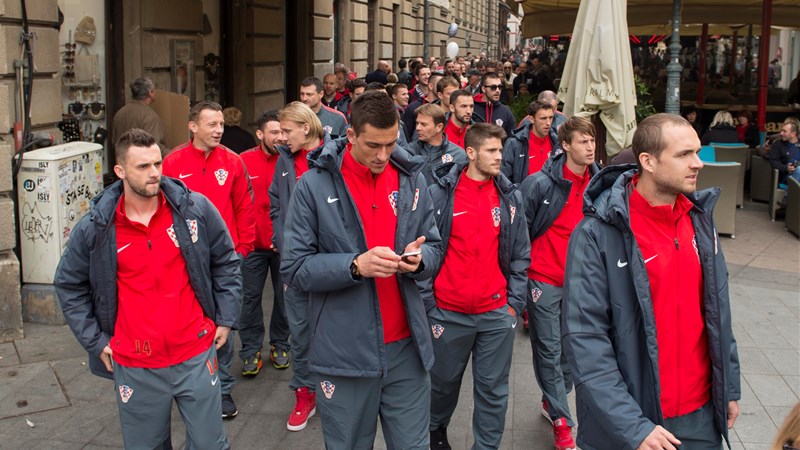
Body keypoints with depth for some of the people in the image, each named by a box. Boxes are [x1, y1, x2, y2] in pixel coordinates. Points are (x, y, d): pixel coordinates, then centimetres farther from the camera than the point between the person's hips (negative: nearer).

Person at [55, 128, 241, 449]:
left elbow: (226, 262, 6)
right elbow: (68, 285, 8)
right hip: (135, 366, 0)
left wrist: (225, 320, 4)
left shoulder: (196, 209, -6)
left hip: (196, 355, 0)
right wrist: (95, 340, 3)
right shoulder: (94, 228, -5)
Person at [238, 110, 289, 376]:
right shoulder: (244, 162, -5)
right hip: (253, 244, 0)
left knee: (284, 295, 12)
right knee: (251, 296, 6)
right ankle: (251, 350, 18)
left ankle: (280, 345, 29)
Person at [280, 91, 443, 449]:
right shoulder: (315, 185, -8)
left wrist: (419, 258, -14)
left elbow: (434, 249, 10)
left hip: (406, 346, 3)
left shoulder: (411, 180, 4)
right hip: (343, 351, -3)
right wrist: (355, 265, -24)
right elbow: (294, 267, -9)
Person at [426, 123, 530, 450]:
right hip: (448, 312, -1)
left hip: (497, 313, 1)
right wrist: (428, 303, -3)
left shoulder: (511, 197, 3)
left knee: (493, 390, 6)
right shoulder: (440, 194, -5)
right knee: (444, 381, 17)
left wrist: (514, 303, 2)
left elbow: (520, 256, 7)